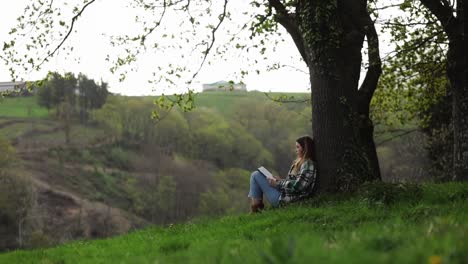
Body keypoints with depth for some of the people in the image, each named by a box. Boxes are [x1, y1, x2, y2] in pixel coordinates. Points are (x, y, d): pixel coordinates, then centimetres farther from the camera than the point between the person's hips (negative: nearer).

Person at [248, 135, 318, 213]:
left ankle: (255, 205, -1)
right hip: (284, 193, 11)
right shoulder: (300, 163, 14)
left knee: (256, 175, -7)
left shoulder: (308, 165, -16)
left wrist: (278, 183, -14)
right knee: (255, 175, 17)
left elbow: (297, 185, -23)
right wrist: (281, 180, 4)